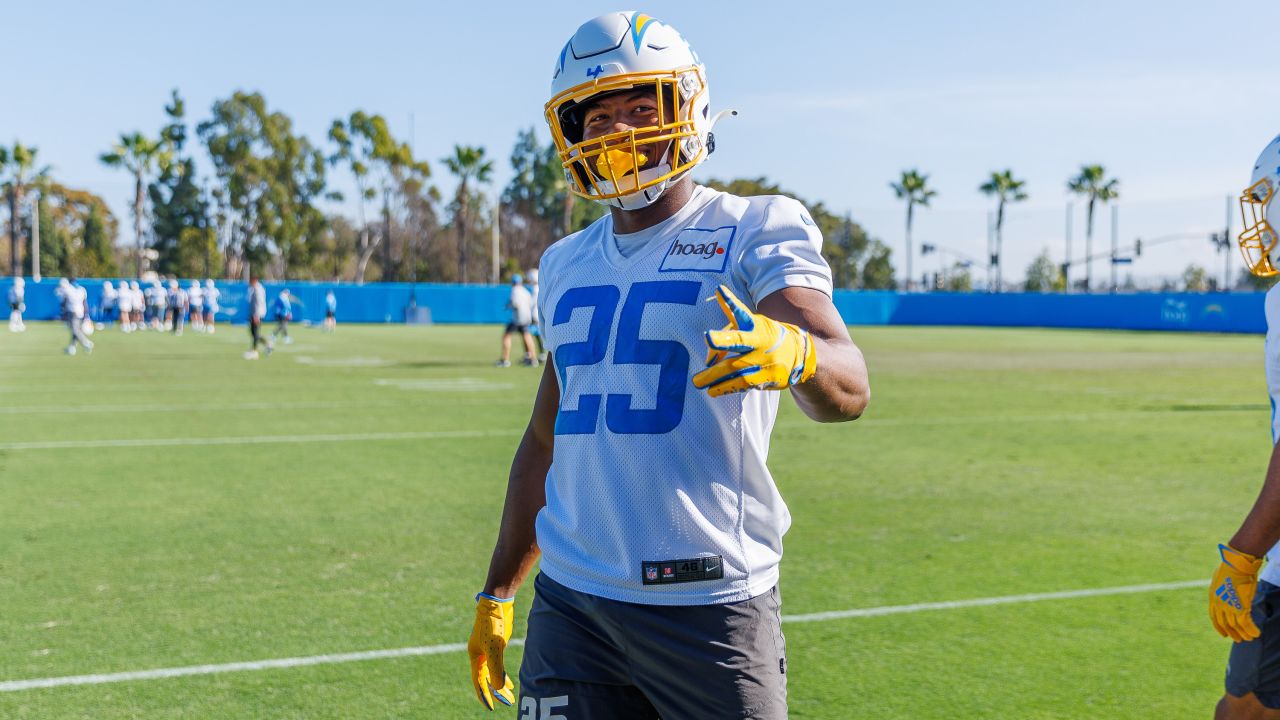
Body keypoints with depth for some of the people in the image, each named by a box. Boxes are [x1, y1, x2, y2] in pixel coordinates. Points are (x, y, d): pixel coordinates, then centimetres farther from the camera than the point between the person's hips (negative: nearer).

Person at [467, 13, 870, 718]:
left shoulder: (757, 233, -4)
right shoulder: (566, 265, 13)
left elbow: (848, 387, -20)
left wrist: (792, 352, -43)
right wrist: (497, 594, 22)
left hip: (710, 602, -4)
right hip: (570, 601, 5)